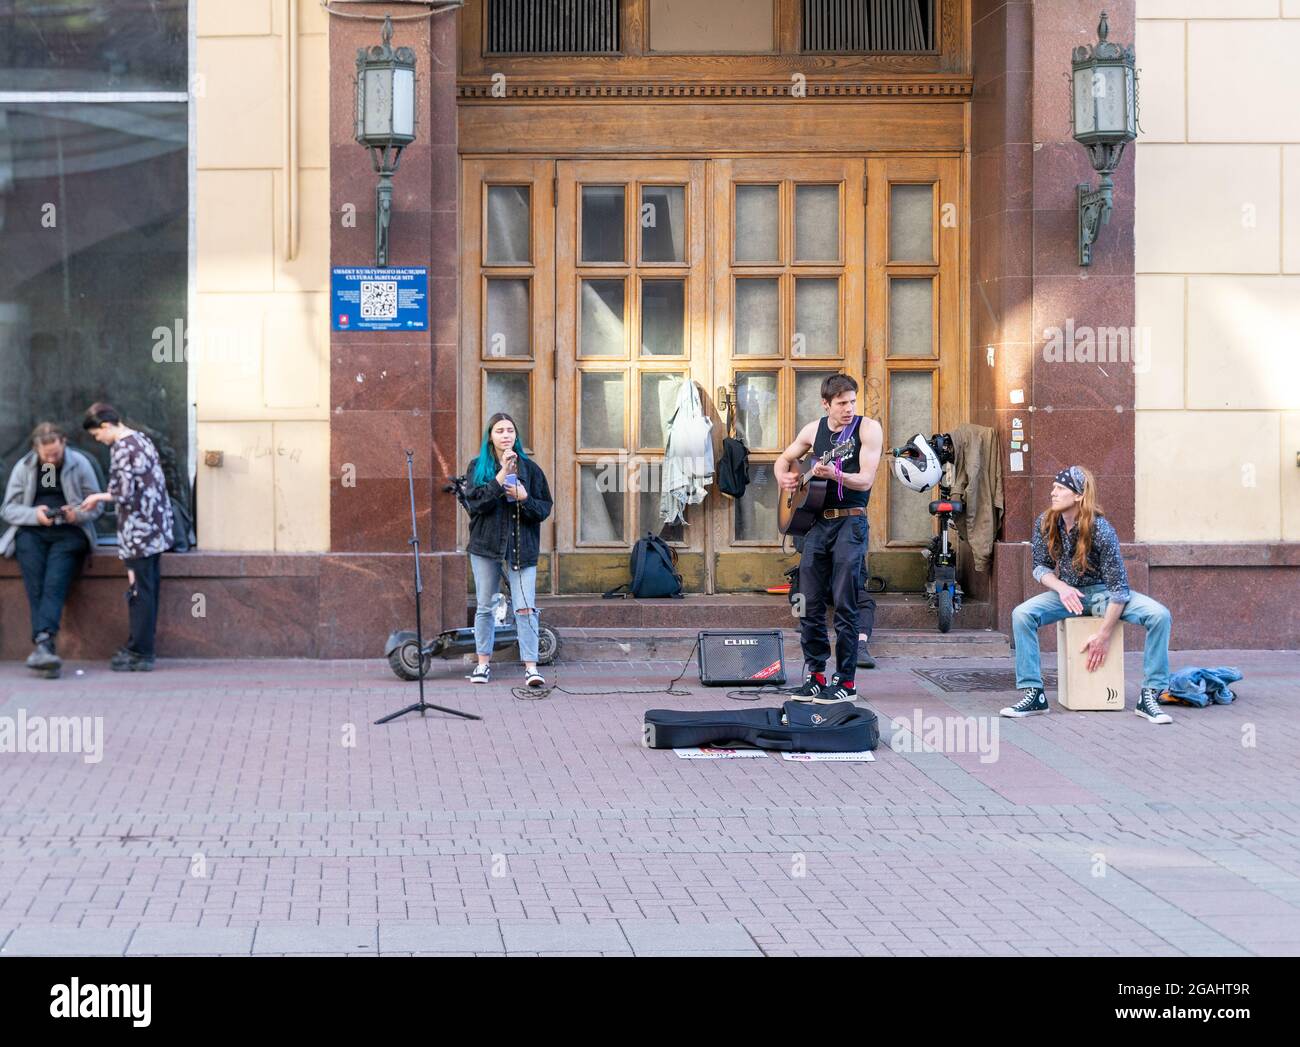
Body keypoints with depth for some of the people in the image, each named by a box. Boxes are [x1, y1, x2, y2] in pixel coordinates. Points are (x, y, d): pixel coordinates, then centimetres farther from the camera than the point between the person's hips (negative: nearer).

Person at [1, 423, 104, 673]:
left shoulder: (80, 464, 8)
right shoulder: (23, 468, 11)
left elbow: (96, 505, 10)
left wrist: (78, 514, -13)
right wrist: (35, 514, -10)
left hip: (68, 532, -1)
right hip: (31, 532, 1)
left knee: (55, 583, -29)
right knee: (35, 583, -27)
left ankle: (42, 641, -42)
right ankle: (46, 643, -36)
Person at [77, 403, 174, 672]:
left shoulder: (121, 448, -13)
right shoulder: (143, 440, 13)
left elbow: (125, 493, -18)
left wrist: (99, 497, -1)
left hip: (138, 532, -9)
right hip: (157, 528, 9)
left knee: (140, 591, -4)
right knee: (147, 589, 11)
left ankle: (139, 654, -1)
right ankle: (141, 647, 17)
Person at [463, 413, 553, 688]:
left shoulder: (529, 468, 6)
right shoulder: (478, 467, 4)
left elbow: (545, 508, 5)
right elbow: (474, 501, -12)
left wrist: (524, 498, -14)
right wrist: (501, 476, -18)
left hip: (521, 548, -1)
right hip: (486, 545, 1)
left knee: (525, 608, -10)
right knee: (485, 607, 9)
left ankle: (530, 666, -10)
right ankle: (483, 663, 21)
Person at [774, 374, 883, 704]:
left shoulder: (867, 428, -5)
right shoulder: (814, 430, 10)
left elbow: (865, 480, -13)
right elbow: (785, 458, 26)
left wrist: (834, 474, -30)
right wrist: (783, 477, 4)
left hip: (850, 522, -5)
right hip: (817, 520, 5)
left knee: (844, 605, -7)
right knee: (809, 603, 5)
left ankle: (845, 681, -2)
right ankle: (815, 674, 14)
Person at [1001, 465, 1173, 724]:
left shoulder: (1101, 530, -23)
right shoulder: (1045, 524, -10)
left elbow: (1118, 587, -21)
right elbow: (1040, 566, 3)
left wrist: (1104, 637, -23)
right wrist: (1061, 587, -21)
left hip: (1103, 592, -3)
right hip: (1068, 593, 3)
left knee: (1159, 616, -28)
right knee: (1021, 614, -25)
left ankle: (1150, 696, -21)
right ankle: (1034, 694, -20)